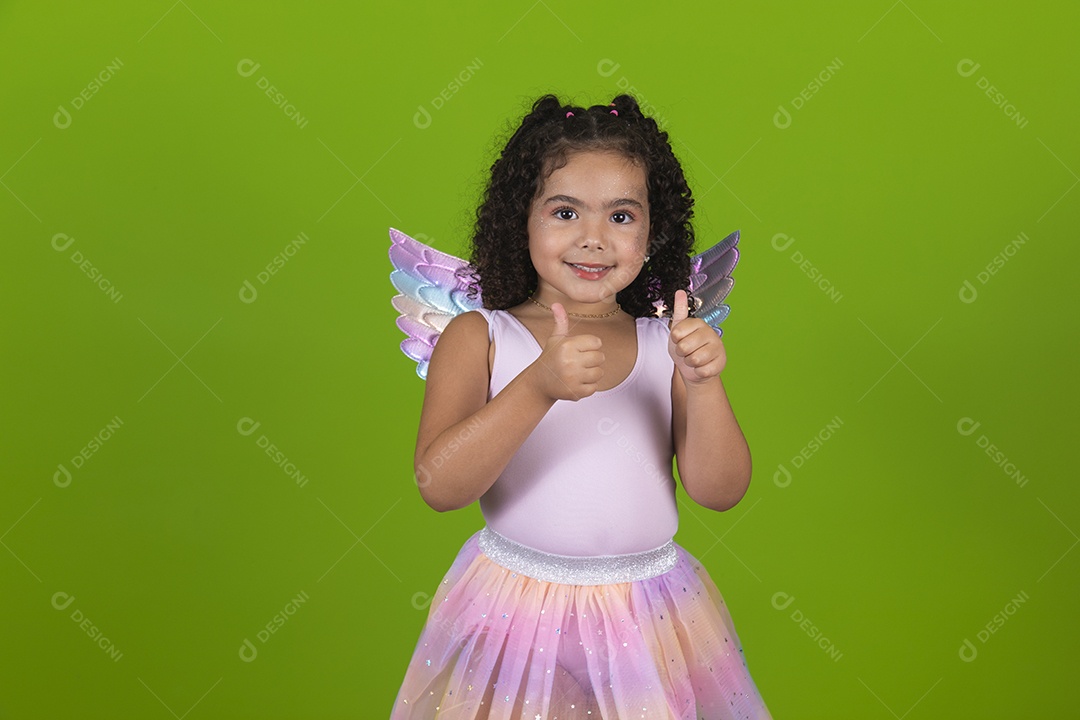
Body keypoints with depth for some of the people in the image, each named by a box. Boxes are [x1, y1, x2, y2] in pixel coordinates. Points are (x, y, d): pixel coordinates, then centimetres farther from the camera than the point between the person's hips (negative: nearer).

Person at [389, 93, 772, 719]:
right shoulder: (480, 338, -5)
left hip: (650, 623, 2)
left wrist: (703, 384, -22)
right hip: (515, 617, -1)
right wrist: (540, 387, -30)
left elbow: (721, 491, -5)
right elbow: (439, 486, -18)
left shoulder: (669, 343, 0)